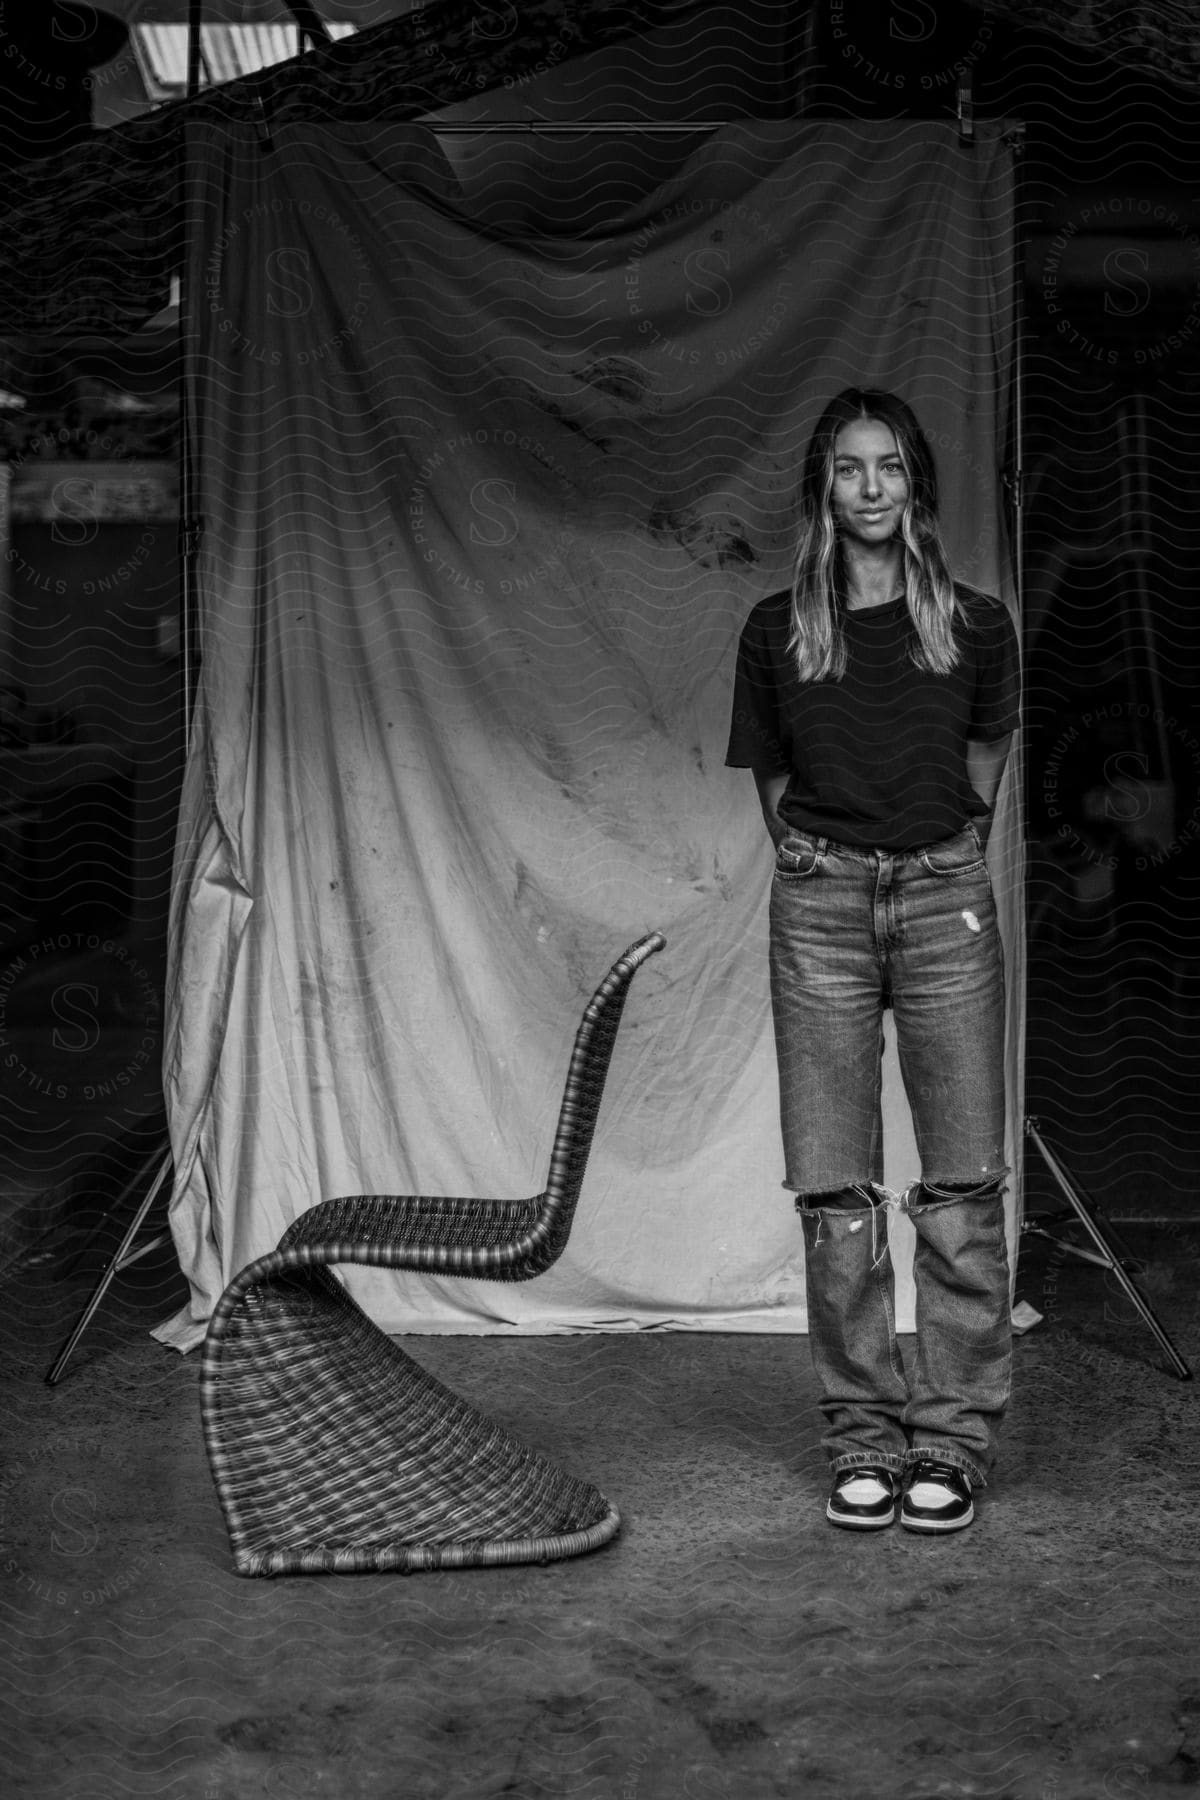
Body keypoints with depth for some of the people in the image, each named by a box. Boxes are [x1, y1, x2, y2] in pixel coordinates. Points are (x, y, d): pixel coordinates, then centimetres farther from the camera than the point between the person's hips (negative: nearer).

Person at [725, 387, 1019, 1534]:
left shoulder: (975, 623, 6)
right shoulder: (778, 630, 7)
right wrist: (823, 858, 9)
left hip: (945, 900, 0)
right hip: (820, 908, 0)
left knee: (961, 1184, -2)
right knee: (837, 1191, 0)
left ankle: (954, 1436, 8)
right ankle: (863, 1437, 10)